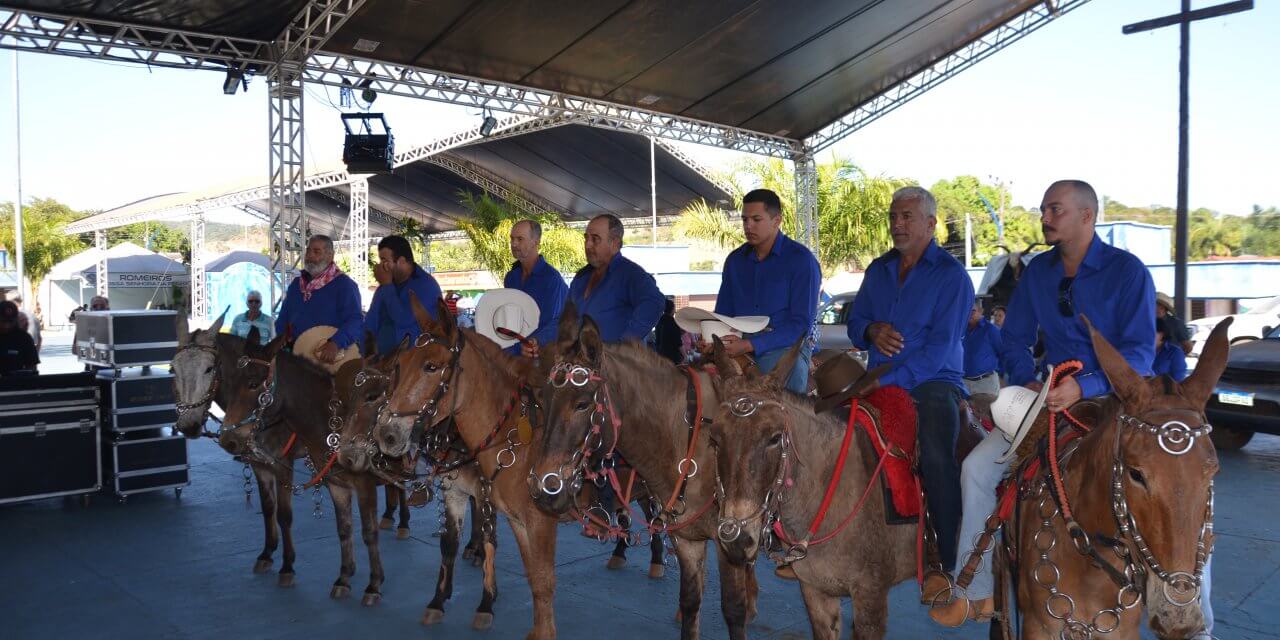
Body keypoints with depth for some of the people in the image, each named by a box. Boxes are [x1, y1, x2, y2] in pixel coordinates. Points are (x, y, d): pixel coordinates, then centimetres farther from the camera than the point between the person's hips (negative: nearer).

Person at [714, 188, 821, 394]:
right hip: (739, 347, 4)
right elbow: (722, 314, 18)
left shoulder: (801, 260, -2)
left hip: (784, 346, -4)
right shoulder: (735, 260, 15)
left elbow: (802, 325, -9)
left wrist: (751, 345, -21)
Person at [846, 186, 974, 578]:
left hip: (932, 381, -5)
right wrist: (871, 331, -7)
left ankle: (951, 564, -16)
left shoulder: (951, 275, -3)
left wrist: (888, 381, -20)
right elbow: (855, 322, 19)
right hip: (880, 380, 6)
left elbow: (940, 346, -12)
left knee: (937, 459, -27)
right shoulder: (879, 269, 16)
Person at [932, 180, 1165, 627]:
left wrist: (1084, 386, -31)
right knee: (977, 467, -12)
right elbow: (1013, 339, 10)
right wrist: (1027, 382, -10)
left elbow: (1140, 352, -15)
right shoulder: (1037, 272, 6)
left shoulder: (1127, 271, -8)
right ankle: (975, 593, 0)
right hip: (1053, 398, 4)